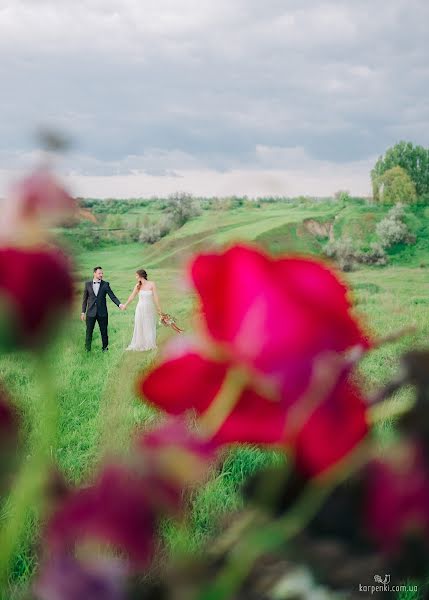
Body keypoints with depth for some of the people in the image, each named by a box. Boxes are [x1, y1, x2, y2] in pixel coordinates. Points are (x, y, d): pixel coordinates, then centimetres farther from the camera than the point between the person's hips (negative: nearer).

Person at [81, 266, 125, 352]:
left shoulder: (105, 284, 1)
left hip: (102, 313, 0)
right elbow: (85, 299, 8)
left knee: (104, 331, 6)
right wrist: (83, 312, 5)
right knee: (89, 331, 2)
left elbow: (112, 296, -3)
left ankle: (105, 348, 19)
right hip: (91, 312, 0)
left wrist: (119, 304, -19)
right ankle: (87, 350, 11)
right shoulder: (88, 284, 5)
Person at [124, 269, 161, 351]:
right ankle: (141, 345, 16)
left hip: (149, 308, -2)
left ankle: (150, 345, 22)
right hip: (140, 308, 2)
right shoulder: (138, 286, 0)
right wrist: (125, 305, 19)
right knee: (140, 327, 6)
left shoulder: (152, 284, -7)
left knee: (149, 327, 8)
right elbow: (132, 297, 11)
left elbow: (155, 297, -8)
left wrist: (158, 308, -10)